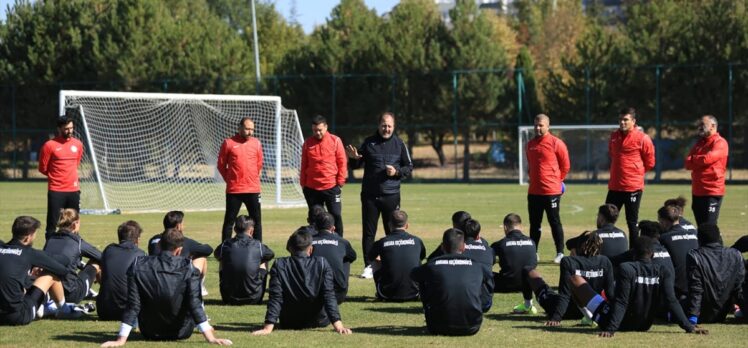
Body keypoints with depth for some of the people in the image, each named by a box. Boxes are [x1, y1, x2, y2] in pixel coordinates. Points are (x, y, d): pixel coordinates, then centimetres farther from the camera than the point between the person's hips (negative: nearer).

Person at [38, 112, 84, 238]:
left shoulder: (78, 144, 6)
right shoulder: (50, 145, -9)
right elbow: (43, 168, -2)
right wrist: (56, 177, 7)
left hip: (74, 190, 5)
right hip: (56, 191, -5)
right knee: (52, 224, -3)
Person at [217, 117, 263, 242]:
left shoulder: (256, 143, 7)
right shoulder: (228, 143, -2)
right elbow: (221, 165, 4)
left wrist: (254, 179, 12)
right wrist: (230, 180, 4)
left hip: (253, 189, 3)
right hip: (234, 190, -3)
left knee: (257, 220, 5)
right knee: (229, 221, 2)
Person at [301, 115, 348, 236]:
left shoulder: (335, 141, 0)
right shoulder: (308, 143, 6)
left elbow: (342, 162, 0)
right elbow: (304, 165, 11)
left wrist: (340, 181, -4)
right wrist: (303, 183, 8)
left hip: (331, 187, -2)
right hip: (312, 188, 2)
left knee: (336, 215, -4)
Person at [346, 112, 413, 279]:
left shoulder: (399, 144, 4)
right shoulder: (368, 143, 5)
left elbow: (409, 168, 8)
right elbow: (357, 165, 9)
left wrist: (397, 171, -11)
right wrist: (354, 158, -13)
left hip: (391, 195, -1)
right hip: (369, 195, 1)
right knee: (368, 232, 1)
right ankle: (369, 266, 6)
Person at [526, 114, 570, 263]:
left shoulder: (556, 143, -7)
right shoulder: (530, 144, 11)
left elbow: (565, 165, -2)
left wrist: (557, 180, 3)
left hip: (551, 191, -6)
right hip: (533, 191, 6)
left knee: (555, 222, -1)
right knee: (534, 224, 10)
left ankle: (560, 253, 4)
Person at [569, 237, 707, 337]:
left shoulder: (626, 269, -19)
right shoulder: (663, 273, -8)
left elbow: (621, 303, -25)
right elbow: (672, 302, -18)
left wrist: (610, 329, -28)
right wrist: (689, 327, -20)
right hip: (643, 327, 5)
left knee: (575, 278, 0)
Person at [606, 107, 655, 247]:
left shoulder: (642, 138, -8)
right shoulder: (614, 136, 9)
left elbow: (649, 162, -1)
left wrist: (636, 172, 6)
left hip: (633, 187, -6)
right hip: (614, 187, 6)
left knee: (632, 222, 1)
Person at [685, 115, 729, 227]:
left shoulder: (720, 143, -7)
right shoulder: (699, 143, 19)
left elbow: (707, 158, -20)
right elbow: (688, 164, 10)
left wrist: (693, 159, 0)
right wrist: (700, 161, -10)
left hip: (712, 192, -8)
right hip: (697, 191, 8)